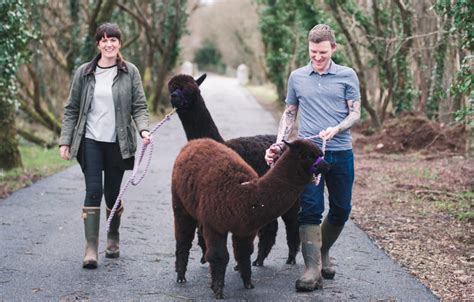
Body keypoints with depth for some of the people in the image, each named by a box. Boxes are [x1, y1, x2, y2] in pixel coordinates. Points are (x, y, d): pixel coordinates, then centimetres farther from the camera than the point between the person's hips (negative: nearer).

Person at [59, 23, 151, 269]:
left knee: (113, 194, 8)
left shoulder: (130, 72, 1)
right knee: (93, 191, -9)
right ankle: (91, 248, -7)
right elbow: (71, 109, 6)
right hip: (90, 141, 0)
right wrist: (65, 141, 1)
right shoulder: (84, 73, 3)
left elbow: (139, 106, 0)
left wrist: (143, 129, -18)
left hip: (117, 143, 0)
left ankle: (113, 239, 31)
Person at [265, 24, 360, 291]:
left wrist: (336, 129, -17)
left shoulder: (348, 76, 4)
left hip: (341, 152, 1)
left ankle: (323, 253, 32)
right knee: (311, 209, -10)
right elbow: (289, 114, 16)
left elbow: (355, 113, 2)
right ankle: (313, 269, -13)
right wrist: (278, 144, 5)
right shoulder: (297, 77, 9)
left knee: (342, 210, 9)